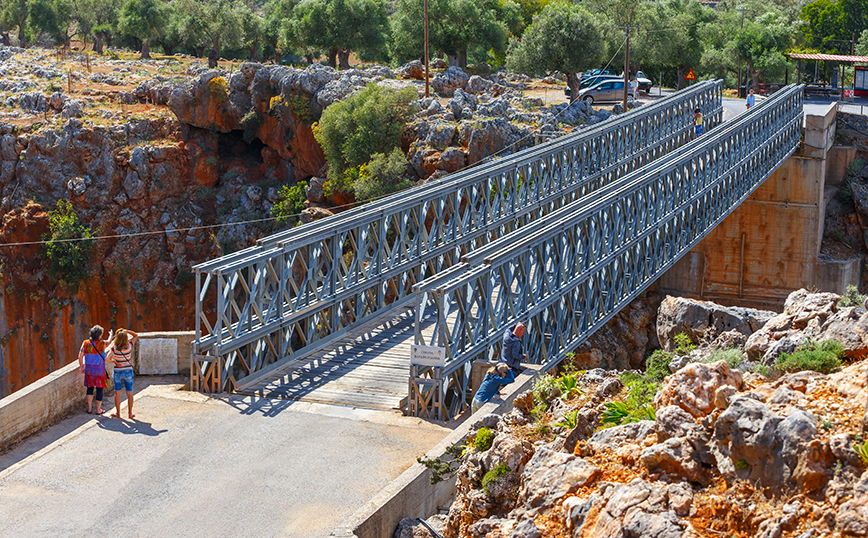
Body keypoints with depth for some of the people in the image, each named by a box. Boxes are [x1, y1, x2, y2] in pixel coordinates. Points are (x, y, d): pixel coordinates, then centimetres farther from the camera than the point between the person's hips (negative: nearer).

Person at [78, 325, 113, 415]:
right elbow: (109, 341, 10)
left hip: (88, 369, 3)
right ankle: (98, 409, 13)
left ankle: (89, 408, 18)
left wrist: (81, 366, 7)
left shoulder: (85, 343, -6)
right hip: (99, 370, -3)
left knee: (90, 388, 18)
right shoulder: (102, 344, -13)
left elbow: (80, 356, -7)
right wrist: (110, 335, 32)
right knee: (99, 389, 8)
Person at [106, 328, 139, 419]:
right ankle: (130, 413, 13)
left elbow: (107, 358, -23)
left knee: (117, 393, 11)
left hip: (118, 372, -1)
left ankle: (118, 413, 17)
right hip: (128, 371, 1)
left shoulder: (114, 348, -15)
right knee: (129, 393, 9)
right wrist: (126, 331, -8)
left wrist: (114, 361, -4)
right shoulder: (129, 346, -11)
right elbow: (136, 335, 3)